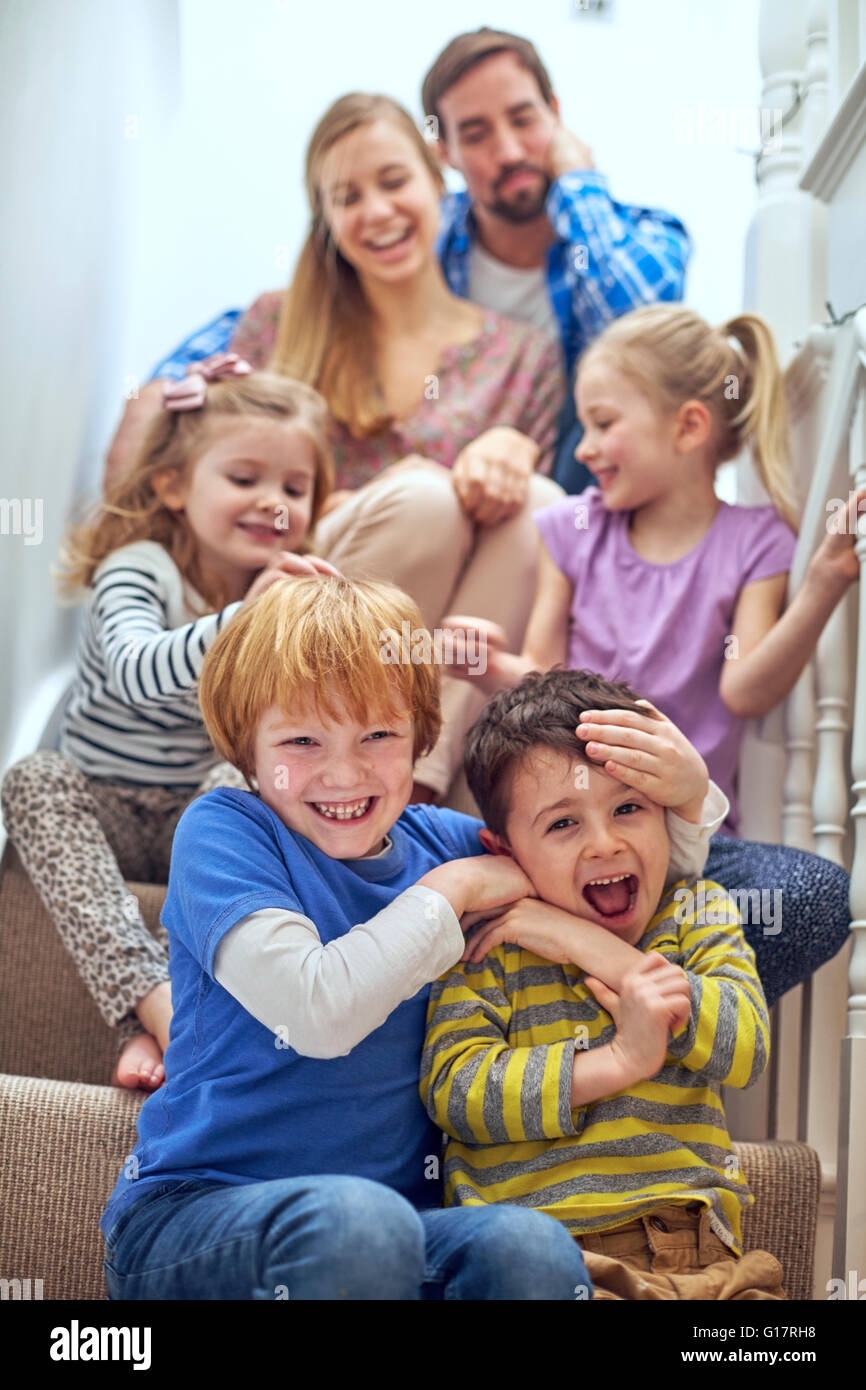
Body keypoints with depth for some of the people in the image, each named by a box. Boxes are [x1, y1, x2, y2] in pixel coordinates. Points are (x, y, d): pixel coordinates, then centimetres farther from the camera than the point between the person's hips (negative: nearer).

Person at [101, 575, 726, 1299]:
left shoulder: (439, 841, 10)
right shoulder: (221, 830, -5)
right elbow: (320, 1013, -20)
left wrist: (687, 796, 0)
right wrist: (453, 889, -10)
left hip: (398, 1212, 3)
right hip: (191, 1213, -3)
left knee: (530, 1246, -29)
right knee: (356, 1217, -36)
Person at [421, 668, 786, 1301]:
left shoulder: (699, 913, 13)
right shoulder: (487, 943, 4)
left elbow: (745, 1046, -4)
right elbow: (453, 1088, -8)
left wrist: (598, 951, -8)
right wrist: (618, 1060, -15)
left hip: (699, 1252, 2)